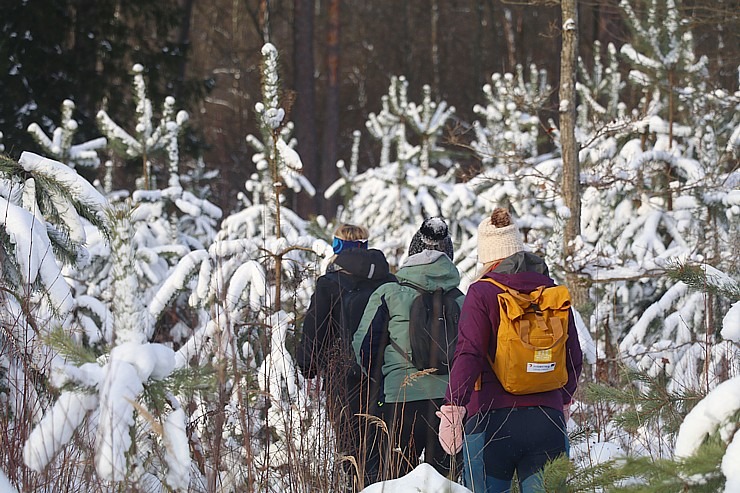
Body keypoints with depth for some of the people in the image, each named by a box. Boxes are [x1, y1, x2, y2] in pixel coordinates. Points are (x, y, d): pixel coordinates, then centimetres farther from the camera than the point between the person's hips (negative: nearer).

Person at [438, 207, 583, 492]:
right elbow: (573, 357, 16)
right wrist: (563, 400, 32)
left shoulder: (481, 293, -3)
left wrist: (453, 406, -18)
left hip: (492, 420, -4)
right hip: (548, 421, 4)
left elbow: (468, 354, -14)